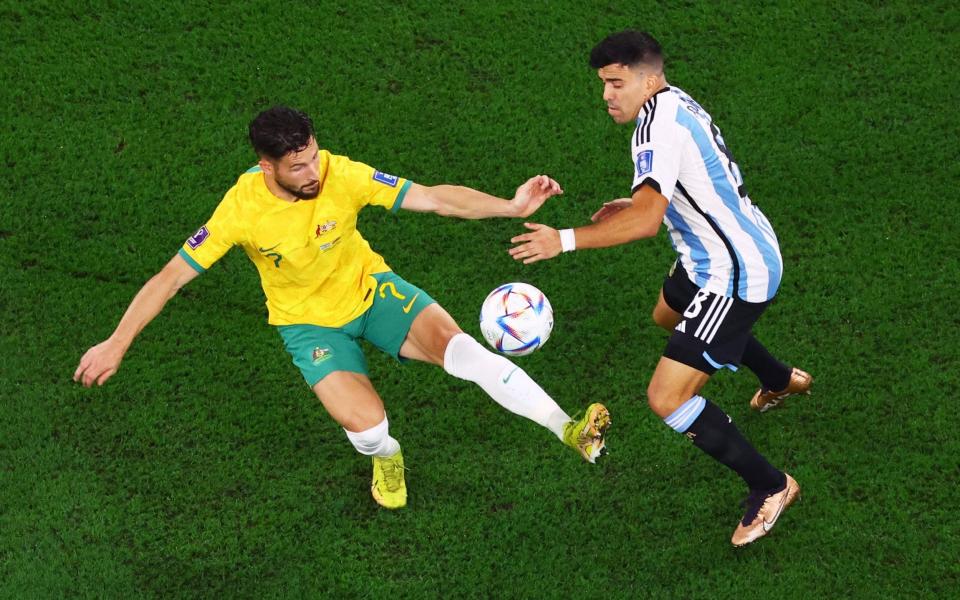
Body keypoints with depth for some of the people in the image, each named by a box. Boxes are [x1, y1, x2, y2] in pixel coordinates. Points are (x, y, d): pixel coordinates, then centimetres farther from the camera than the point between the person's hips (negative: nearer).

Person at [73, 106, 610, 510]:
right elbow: (172, 276, -17)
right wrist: (117, 343, -18)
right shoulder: (242, 209, -25)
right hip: (309, 320, -1)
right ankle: (385, 456, 19)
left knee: (458, 347, -24)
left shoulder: (341, 174, -23)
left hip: (370, 288, 1)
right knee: (365, 421, -23)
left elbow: (432, 198, -23)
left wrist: (511, 206, -34)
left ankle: (571, 432, -15)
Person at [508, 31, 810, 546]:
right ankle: (782, 381, 57)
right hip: (717, 257, 11)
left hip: (736, 275, -11)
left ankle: (770, 486, 4)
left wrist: (565, 240, -38)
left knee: (667, 397, -13)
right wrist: (636, 204, 10)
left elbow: (646, 220, -38)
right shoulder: (675, 103, 5)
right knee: (668, 315, 38)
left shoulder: (659, 123, -26)